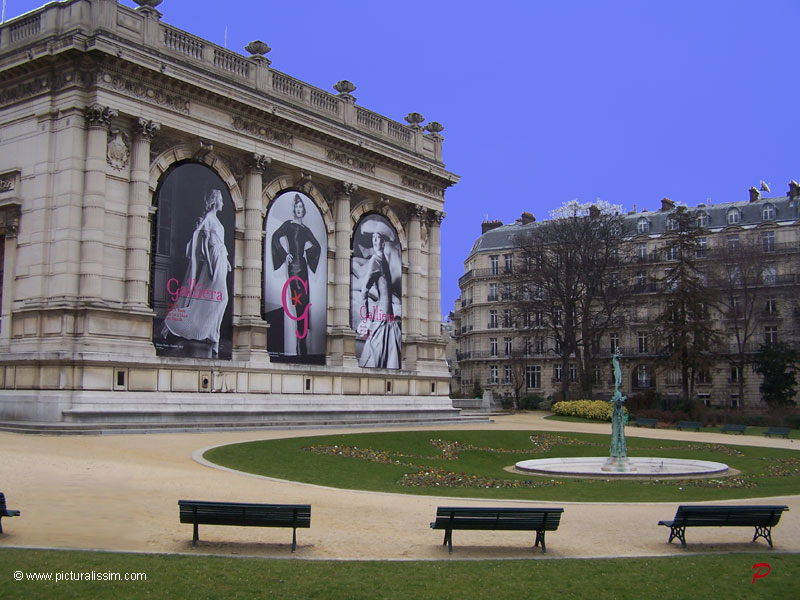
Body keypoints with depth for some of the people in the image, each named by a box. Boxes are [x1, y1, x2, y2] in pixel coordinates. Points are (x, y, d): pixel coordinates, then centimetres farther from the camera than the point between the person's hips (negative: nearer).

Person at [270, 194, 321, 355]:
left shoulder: (305, 229, 19)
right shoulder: (288, 224, 2)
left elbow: (317, 246, 25)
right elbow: (276, 237, -12)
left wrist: (308, 249, 6)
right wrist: (285, 254, -14)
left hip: (303, 265, 6)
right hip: (293, 265, -6)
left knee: (304, 301, 4)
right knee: (299, 301, -12)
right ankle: (300, 349, -12)